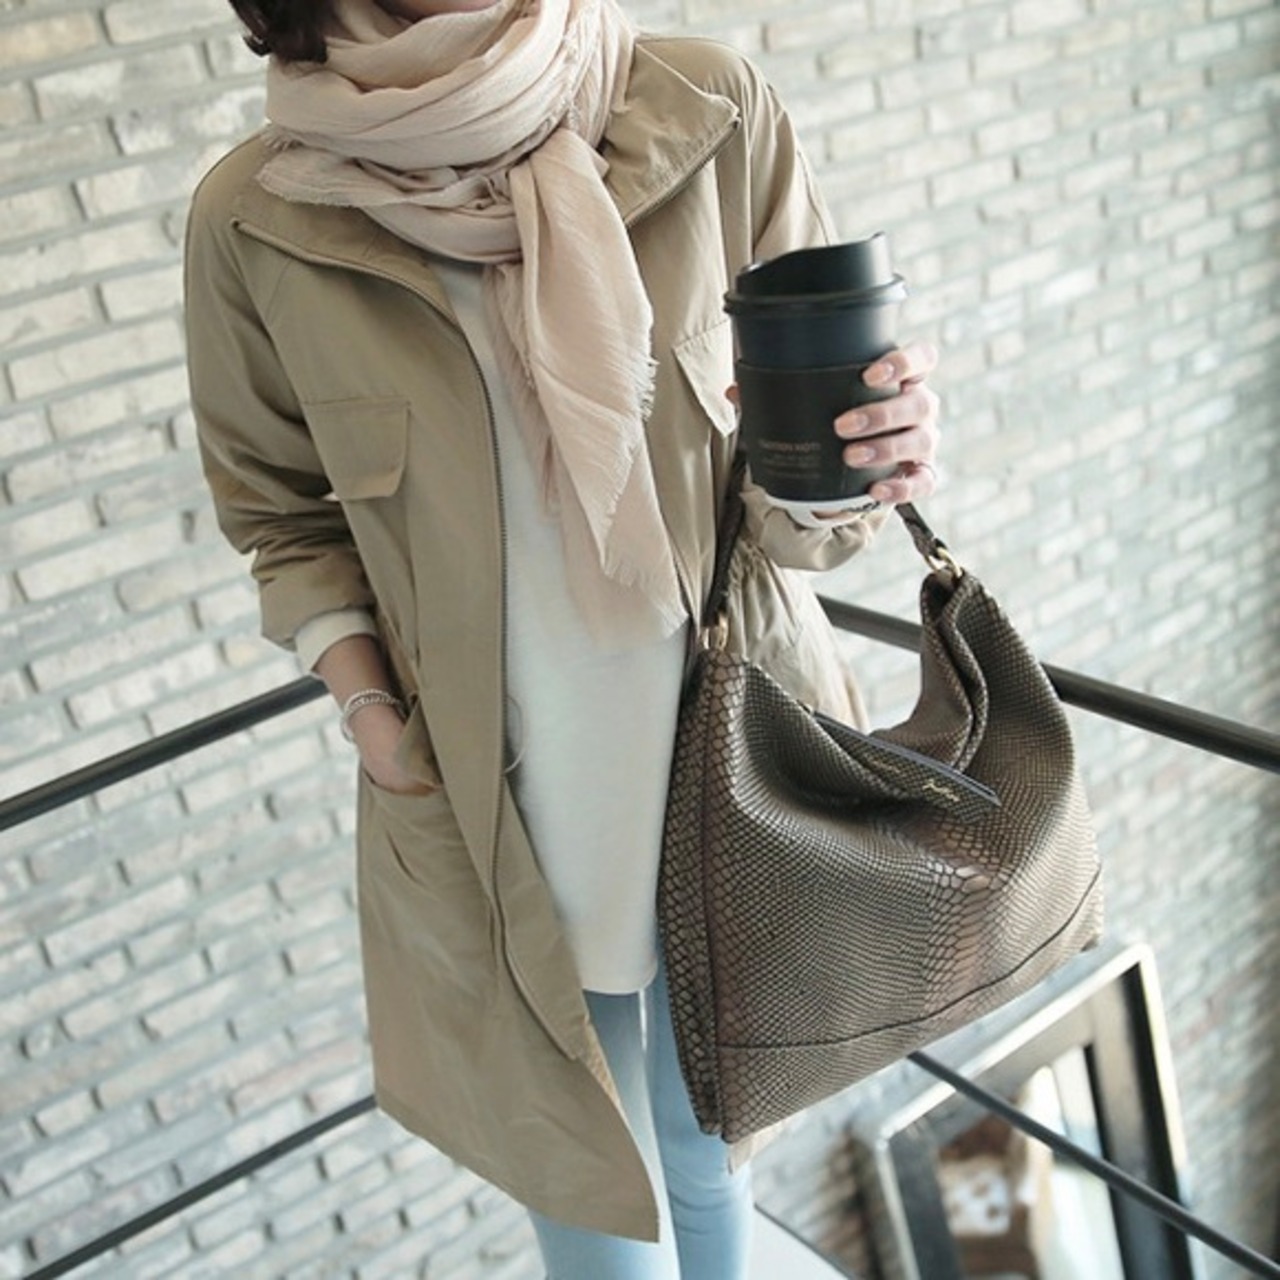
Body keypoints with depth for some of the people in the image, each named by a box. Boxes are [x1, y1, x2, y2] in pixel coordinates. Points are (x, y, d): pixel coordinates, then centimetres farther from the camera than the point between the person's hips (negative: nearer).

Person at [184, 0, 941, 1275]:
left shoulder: (709, 116, -13)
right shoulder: (256, 224, -12)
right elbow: (288, 519, 4)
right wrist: (370, 715, -8)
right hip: (501, 824, 0)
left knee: (710, 1156, 25)